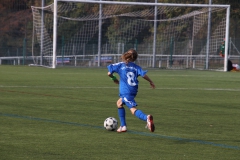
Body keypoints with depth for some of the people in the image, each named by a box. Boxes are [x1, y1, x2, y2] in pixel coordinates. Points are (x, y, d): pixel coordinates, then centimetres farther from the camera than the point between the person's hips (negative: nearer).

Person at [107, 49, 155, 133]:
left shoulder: (120, 65, 1)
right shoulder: (136, 67, 7)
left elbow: (109, 73, -2)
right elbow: (143, 75, -6)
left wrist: (114, 79, 18)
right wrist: (151, 82, 9)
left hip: (125, 91, -6)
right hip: (133, 90, 6)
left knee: (133, 109, -17)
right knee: (119, 103, 29)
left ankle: (146, 118, -46)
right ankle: (123, 126, 27)